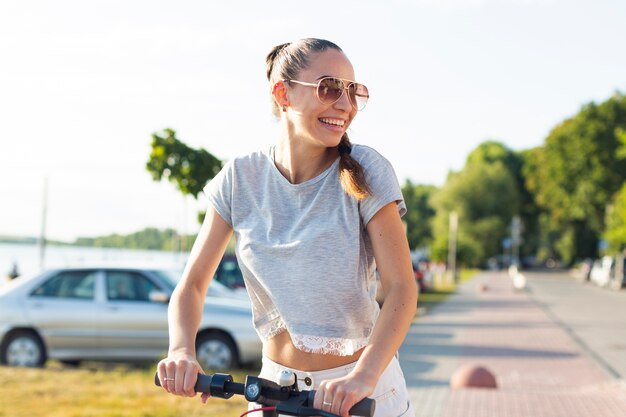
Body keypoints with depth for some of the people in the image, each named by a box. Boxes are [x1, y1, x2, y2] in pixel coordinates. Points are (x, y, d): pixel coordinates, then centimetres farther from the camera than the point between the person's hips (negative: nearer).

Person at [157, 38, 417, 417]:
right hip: (277, 386, 2)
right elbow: (193, 283, -4)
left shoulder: (366, 172, -13)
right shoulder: (242, 179, -6)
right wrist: (182, 350, -24)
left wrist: (363, 377, -33)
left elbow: (401, 288, -18)